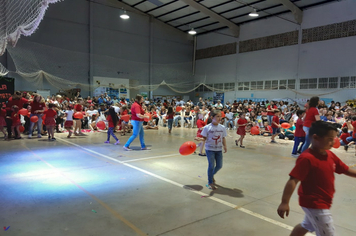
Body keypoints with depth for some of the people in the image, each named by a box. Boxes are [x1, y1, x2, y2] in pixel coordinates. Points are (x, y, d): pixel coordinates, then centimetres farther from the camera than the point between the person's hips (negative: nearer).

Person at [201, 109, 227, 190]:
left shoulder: (222, 128, 2)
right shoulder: (207, 127, -9)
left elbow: (223, 138, 10)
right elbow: (204, 138, -5)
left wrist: (225, 146, -1)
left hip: (219, 149, 4)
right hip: (210, 149, -4)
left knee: (219, 166, 8)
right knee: (211, 165, -2)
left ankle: (211, 175, 39)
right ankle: (210, 183, 16)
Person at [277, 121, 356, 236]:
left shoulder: (330, 155, 0)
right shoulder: (306, 158, -26)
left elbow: (346, 170, 11)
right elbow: (293, 180, -30)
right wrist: (285, 202, -34)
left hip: (323, 202, 9)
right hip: (314, 203, -9)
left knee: (306, 226, 27)